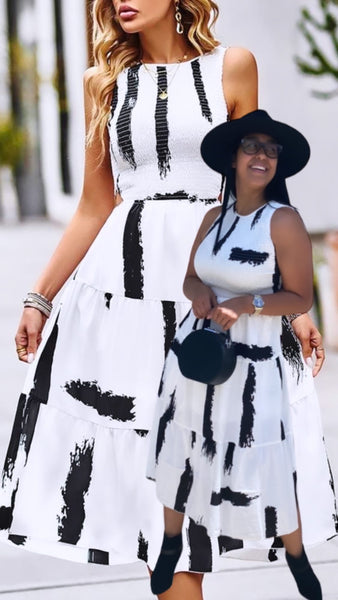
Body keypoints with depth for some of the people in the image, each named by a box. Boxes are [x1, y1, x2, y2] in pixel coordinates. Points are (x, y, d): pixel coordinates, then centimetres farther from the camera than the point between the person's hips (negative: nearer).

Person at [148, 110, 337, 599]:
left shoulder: (284, 220, -11)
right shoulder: (215, 217, 6)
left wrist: (248, 304, -22)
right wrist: (199, 293, -8)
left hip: (252, 358, -5)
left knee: (266, 463, -3)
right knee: (181, 447, 13)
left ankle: (296, 556, 19)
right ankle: (172, 542, 33)